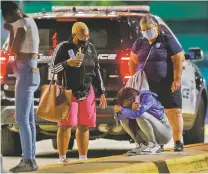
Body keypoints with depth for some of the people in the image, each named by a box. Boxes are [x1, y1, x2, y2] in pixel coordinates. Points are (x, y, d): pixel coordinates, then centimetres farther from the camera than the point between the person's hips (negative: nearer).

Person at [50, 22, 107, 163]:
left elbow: (97, 71, 16)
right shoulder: (64, 48, -6)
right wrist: (67, 63, -22)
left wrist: (101, 92, 14)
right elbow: (53, 68, -5)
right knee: (66, 125, -8)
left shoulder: (90, 48, 9)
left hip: (87, 92, 5)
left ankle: (83, 158, 10)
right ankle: (62, 158, -5)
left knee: (84, 126, 4)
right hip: (68, 91, -5)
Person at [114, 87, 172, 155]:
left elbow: (137, 113, -36)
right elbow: (120, 117, -14)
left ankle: (154, 145, -16)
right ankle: (140, 144, -2)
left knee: (141, 116, -31)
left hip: (165, 132, -7)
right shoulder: (132, 101, -1)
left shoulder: (147, 98, -20)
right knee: (124, 118, -6)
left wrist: (121, 109, -23)